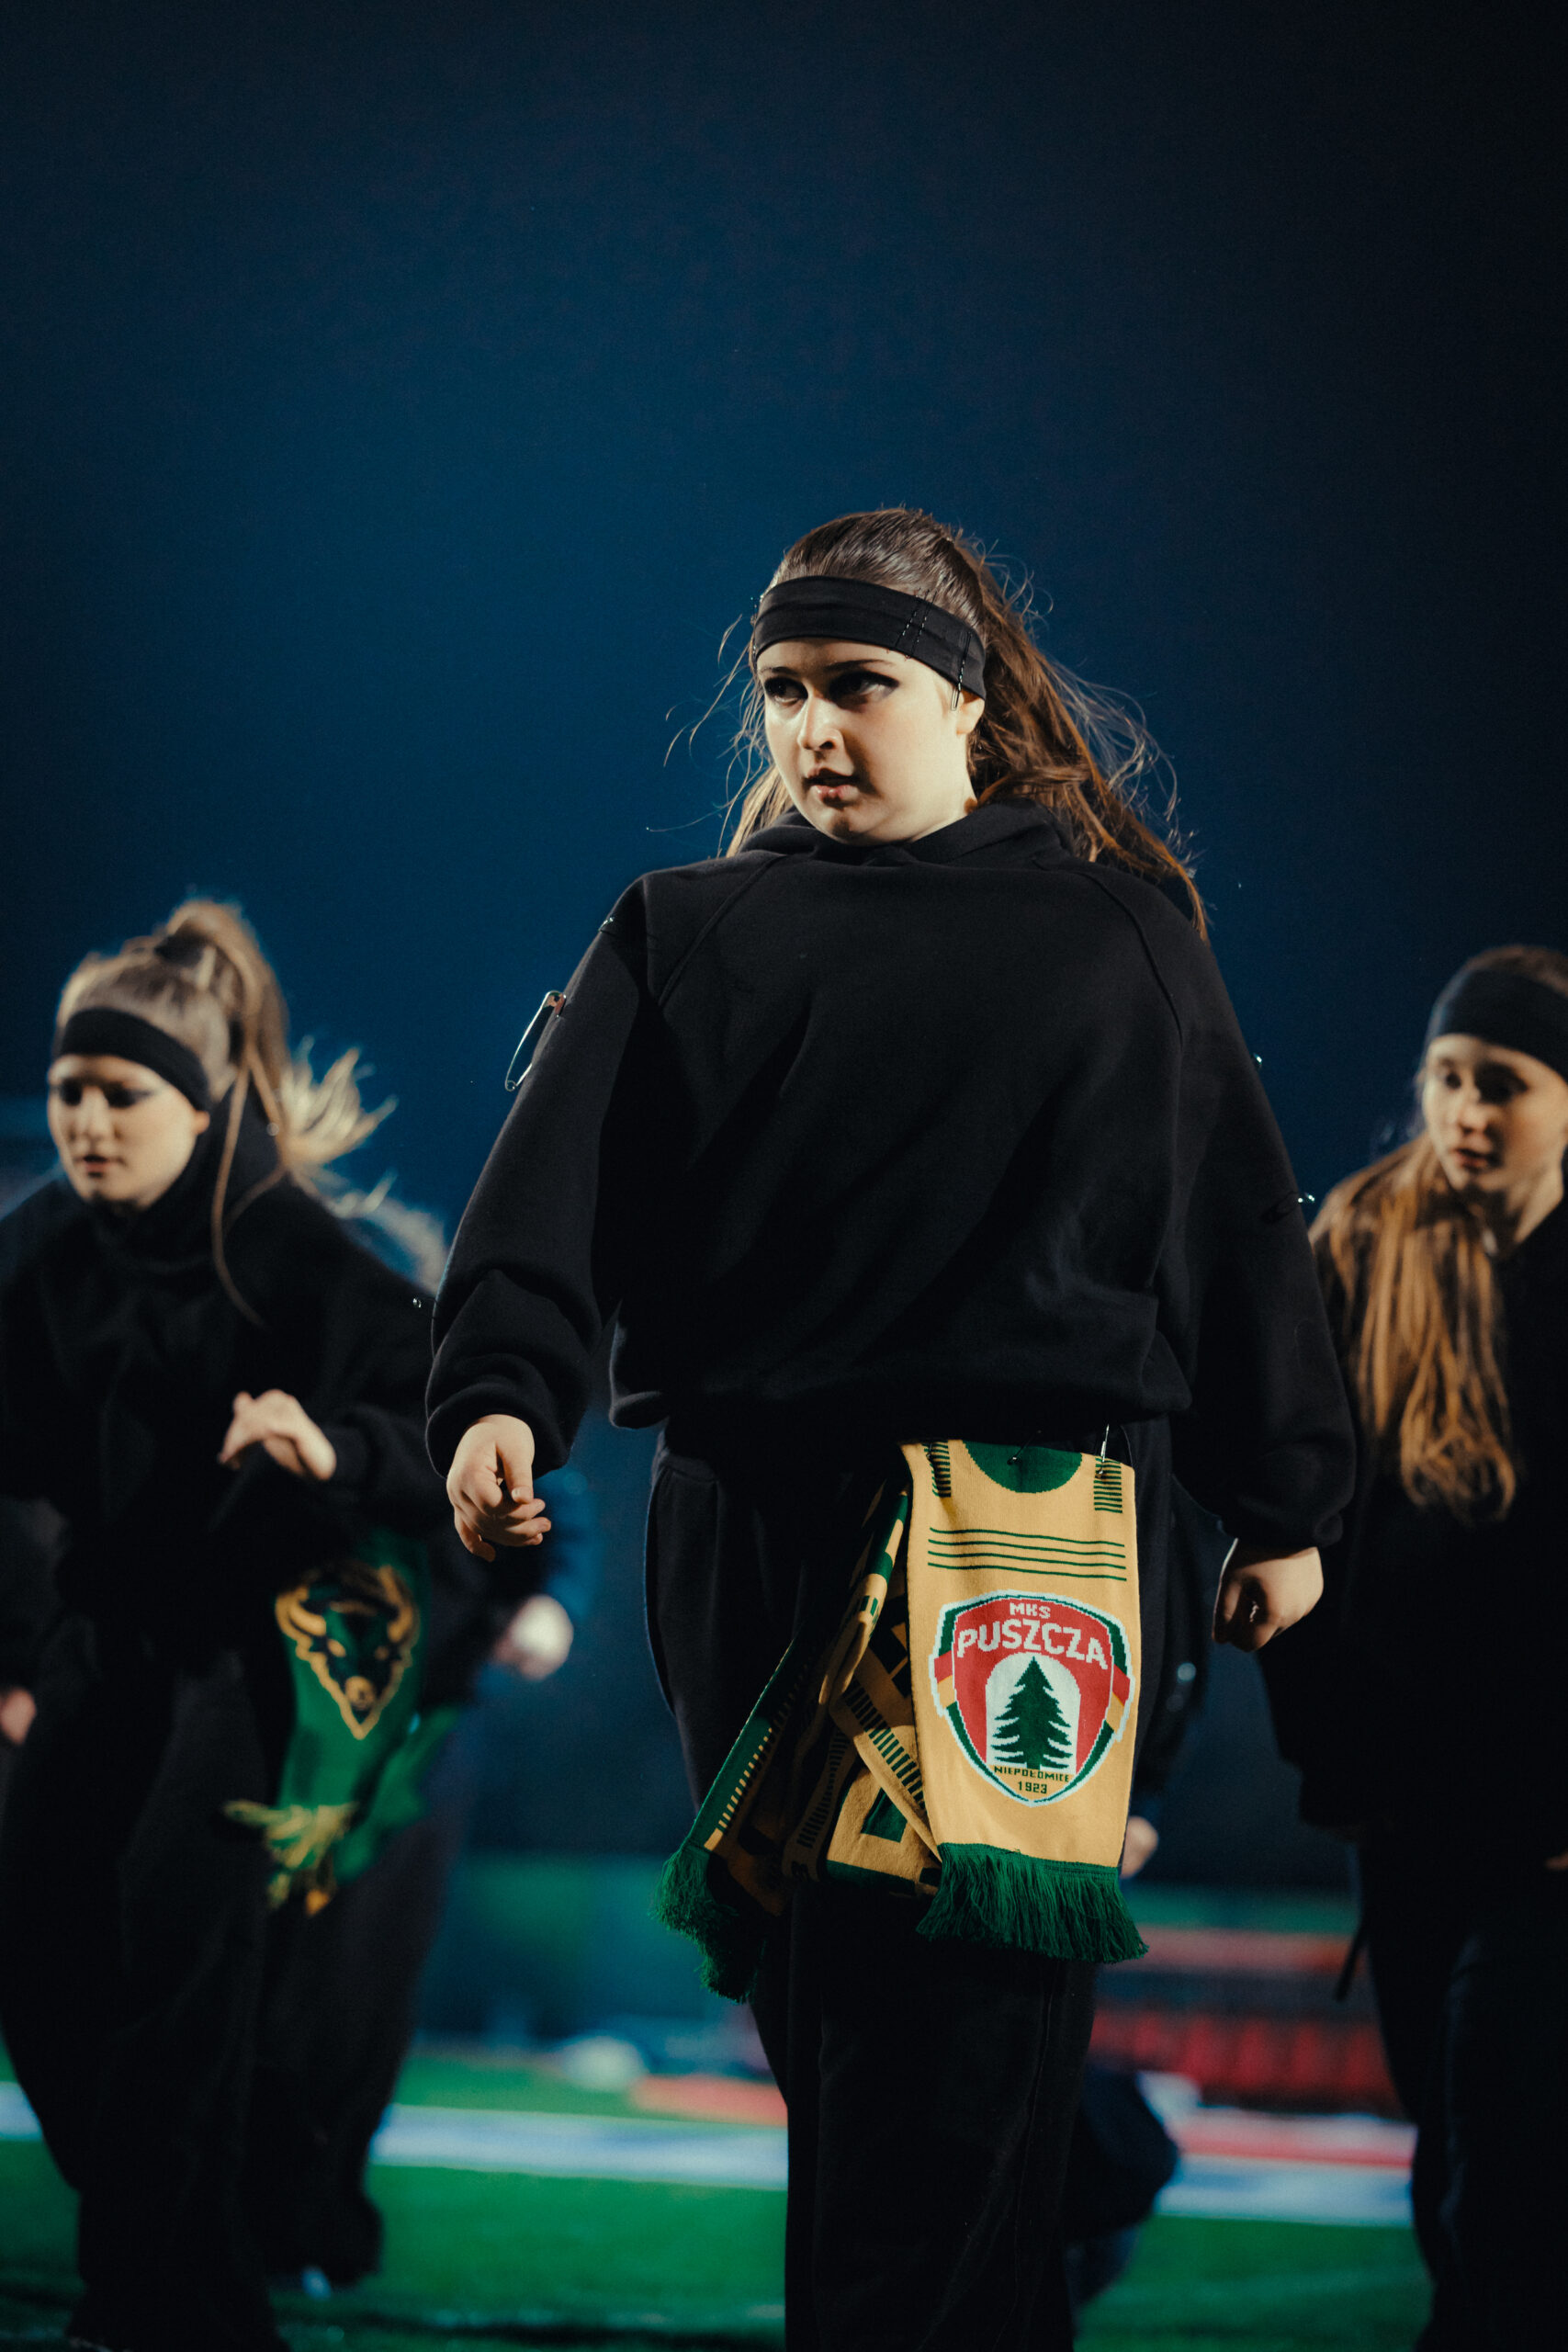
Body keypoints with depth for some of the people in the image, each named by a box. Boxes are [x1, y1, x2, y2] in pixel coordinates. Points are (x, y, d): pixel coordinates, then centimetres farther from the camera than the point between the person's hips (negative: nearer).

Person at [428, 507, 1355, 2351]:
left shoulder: (1117, 934, 13)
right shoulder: (688, 934, 13)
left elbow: (1236, 1219, 15)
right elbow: (560, 1175, -1)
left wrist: (1282, 1507, 13)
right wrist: (501, 1394, -19)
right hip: (755, 1524, 2)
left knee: (974, 2004, -10)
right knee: (815, 1985, 3)